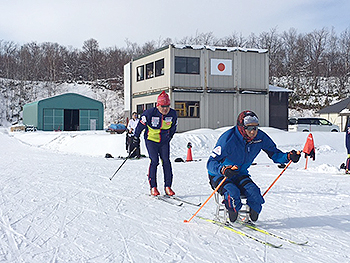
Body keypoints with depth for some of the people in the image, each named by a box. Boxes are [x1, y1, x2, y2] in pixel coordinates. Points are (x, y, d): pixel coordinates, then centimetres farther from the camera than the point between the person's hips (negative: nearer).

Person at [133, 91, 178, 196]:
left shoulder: (173, 114, -7)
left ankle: (168, 186, 1)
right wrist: (136, 136, 4)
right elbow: (141, 124, -4)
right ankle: (153, 187, -3)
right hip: (151, 140, -3)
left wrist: (169, 137, 23)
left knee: (166, 161, -6)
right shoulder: (150, 113, -18)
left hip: (164, 141, 3)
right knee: (154, 161, -12)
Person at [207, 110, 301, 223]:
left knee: (254, 193, -24)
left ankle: (252, 218, 7)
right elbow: (211, 163, -31)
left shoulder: (260, 137, -11)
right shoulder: (228, 139, -28)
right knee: (232, 192, -34)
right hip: (219, 176, -4)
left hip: (240, 175, 4)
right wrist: (223, 170, -53)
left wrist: (289, 156, -20)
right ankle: (231, 218, -2)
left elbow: (275, 154, 1)